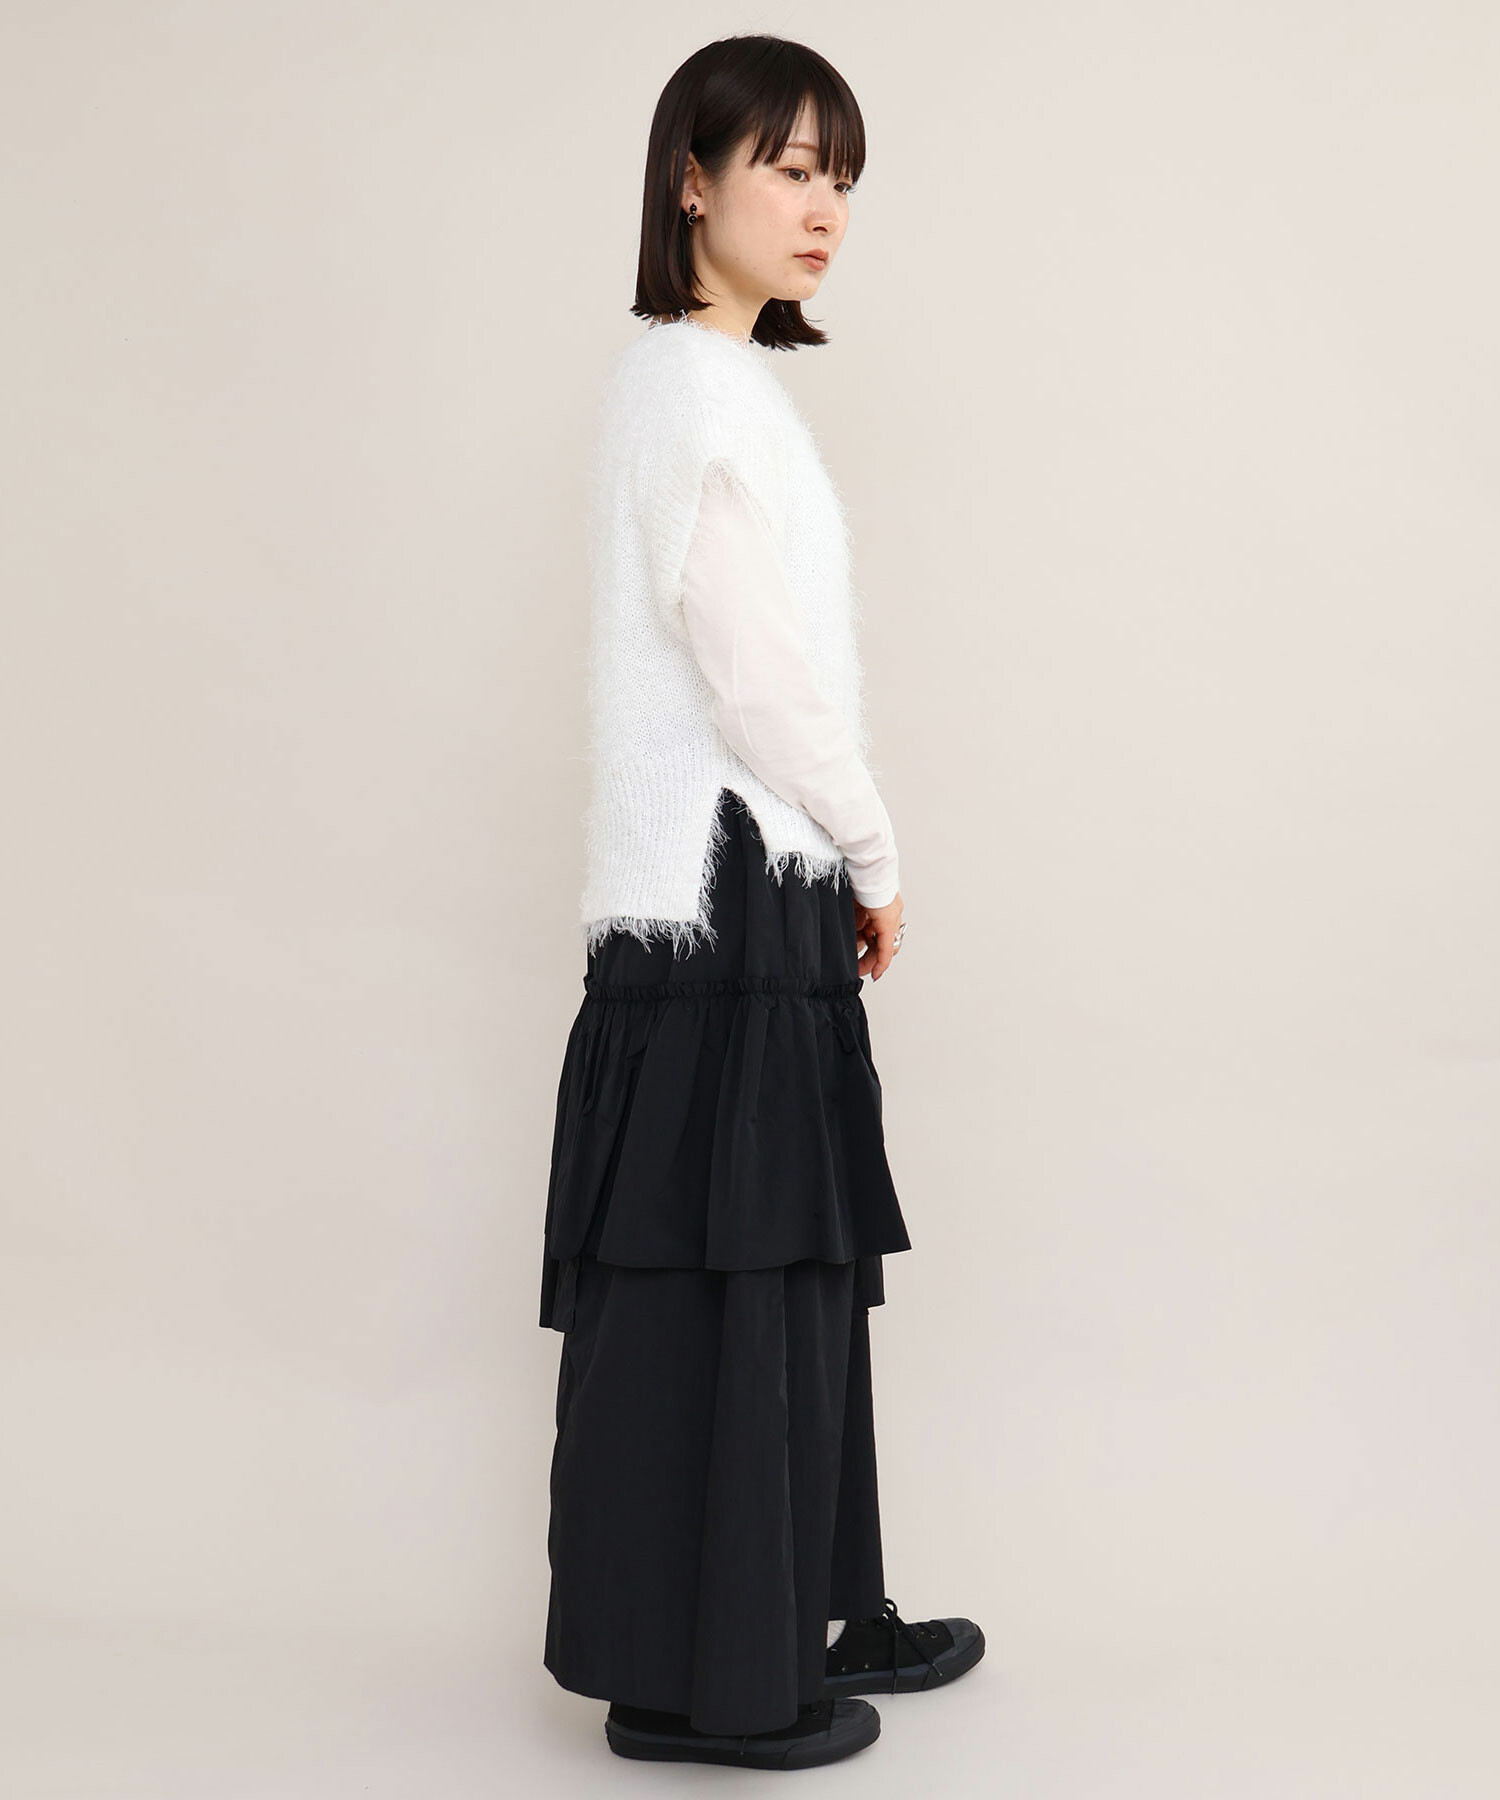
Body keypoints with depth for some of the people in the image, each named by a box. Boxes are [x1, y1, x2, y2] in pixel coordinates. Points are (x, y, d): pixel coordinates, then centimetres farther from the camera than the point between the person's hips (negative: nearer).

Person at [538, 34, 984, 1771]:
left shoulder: (726, 382, 20)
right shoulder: (691, 381, -11)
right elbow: (747, 665, -17)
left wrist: (845, 864, 13)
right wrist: (876, 855, -6)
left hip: (763, 890, 10)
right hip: (721, 892, -10)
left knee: (790, 1263, 14)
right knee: (711, 1277, -4)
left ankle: (811, 1615, 26)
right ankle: (697, 1681, 7)